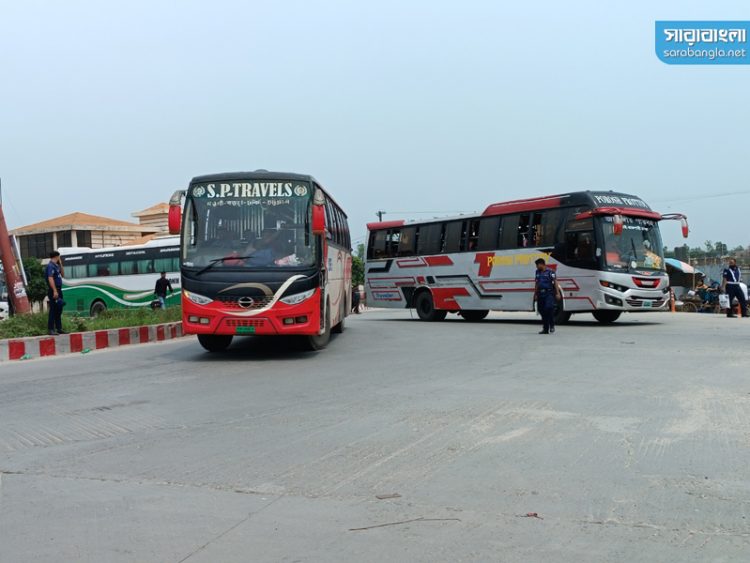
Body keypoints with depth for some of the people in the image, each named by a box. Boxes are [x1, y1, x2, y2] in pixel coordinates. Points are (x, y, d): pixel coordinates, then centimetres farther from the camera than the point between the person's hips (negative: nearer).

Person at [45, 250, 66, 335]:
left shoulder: (56, 266, 16)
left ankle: (59, 328, 19)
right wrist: (55, 291, -28)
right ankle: (51, 329, -8)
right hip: (53, 290, -10)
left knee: (59, 310, 13)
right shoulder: (50, 266, -13)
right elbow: (50, 279, -22)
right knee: (53, 310, -9)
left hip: (58, 290, 10)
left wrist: (60, 264, 13)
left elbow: (62, 275, 24)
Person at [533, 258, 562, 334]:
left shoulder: (550, 272, -3)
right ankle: (545, 329, 12)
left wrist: (558, 293, -13)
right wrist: (535, 294, 17)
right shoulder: (537, 272, 14)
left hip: (549, 293, -6)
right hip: (540, 294, 6)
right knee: (542, 311, 5)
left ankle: (552, 325, -7)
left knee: (549, 308, -23)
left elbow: (555, 283, -6)